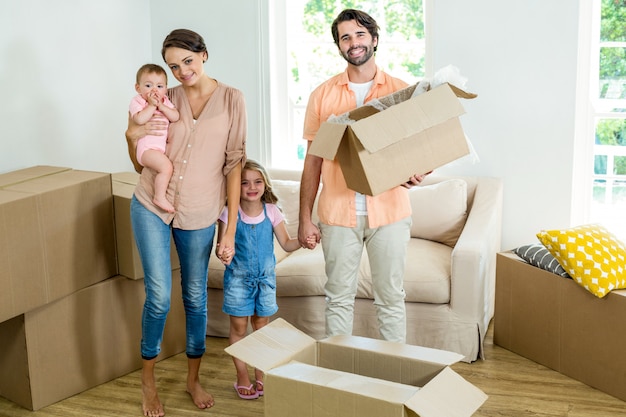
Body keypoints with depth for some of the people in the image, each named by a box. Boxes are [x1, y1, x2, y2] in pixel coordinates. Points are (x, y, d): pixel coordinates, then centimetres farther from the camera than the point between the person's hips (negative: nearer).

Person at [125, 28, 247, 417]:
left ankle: (194, 378, 31)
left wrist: (231, 228, -7)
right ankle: (148, 380, 18)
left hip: (199, 214, 0)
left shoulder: (231, 99, -3)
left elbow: (234, 163, -5)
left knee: (196, 295, 12)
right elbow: (142, 166, 10)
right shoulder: (166, 100, 3)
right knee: (159, 296, -3)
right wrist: (132, 137, -11)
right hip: (151, 207, 1)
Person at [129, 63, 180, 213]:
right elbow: (139, 119, -24)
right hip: (147, 148, -8)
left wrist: (161, 106, -13)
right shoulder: (137, 101, -4)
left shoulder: (165, 101, 13)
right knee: (166, 167, -28)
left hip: (164, 146, 8)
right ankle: (159, 197, -20)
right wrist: (152, 105, -18)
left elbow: (175, 117, -2)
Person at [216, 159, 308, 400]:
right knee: (239, 327, 6)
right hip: (238, 278, -2)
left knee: (261, 326, 12)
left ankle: (261, 375, 26)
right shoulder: (229, 214, -14)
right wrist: (223, 254, -38)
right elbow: (222, 246, -15)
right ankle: (242, 377, 21)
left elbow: (286, 244, -4)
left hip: (265, 277, 2)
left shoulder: (271, 212, -7)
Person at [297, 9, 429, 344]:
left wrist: (416, 172, -17)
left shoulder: (401, 91, 3)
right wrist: (305, 218, 2)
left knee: (391, 298, 8)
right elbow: (313, 159, 6)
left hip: (388, 212, 0)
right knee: (338, 298, 10)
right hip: (338, 213, 1)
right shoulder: (323, 95, 5)